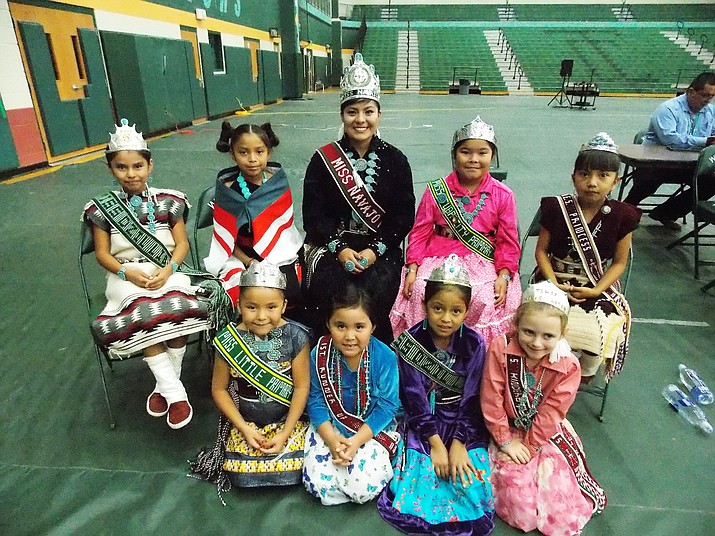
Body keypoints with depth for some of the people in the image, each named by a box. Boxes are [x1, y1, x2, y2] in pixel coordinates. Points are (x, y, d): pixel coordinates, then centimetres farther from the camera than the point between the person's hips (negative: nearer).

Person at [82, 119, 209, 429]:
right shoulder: (102, 208, 5)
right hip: (126, 276, 0)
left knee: (181, 310, -32)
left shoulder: (168, 201, 5)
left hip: (166, 272, 0)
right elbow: (102, 253, 4)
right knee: (143, 317, -33)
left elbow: (182, 243, 3)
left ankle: (164, 385, -12)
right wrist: (128, 273, -15)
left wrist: (168, 270, -16)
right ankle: (175, 392, -21)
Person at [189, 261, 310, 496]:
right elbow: (219, 389, -3)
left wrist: (285, 433, -12)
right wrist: (244, 428, -9)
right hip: (246, 422, 1)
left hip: (287, 420, 0)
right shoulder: (228, 341, -13)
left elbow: (302, 386, -10)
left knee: (293, 471, -14)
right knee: (243, 476, -12)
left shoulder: (295, 337, -15)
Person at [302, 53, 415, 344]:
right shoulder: (323, 159, 4)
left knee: (375, 294, -26)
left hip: (381, 248, 0)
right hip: (331, 246, 0)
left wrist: (374, 250, -12)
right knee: (328, 290, -27)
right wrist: (339, 249, -14)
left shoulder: (395, 160, 5)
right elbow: (314, 214, 0)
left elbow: (403, 214, 1)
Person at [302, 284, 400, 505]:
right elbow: (316, 401, -7)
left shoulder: (385, 357, -19)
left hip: (373, 429, -1)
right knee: (317, 482, -17)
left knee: (365, 487, -20)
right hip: (330, 427, 2)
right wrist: (331, 439, -20)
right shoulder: (319, 354, -14)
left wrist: (357, 441, -21)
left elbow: (387, 406, -14)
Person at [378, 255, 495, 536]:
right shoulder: (411, 342, -13)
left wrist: (458, 443, -15)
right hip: (422, 423, -1)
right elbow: (415, 399, -12)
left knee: (472, 487, -12)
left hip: (465, 424, 1)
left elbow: (471, 399, -8)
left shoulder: (474, 344, -10)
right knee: (417, 484, -13)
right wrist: (436, 443, -15)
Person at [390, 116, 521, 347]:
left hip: (484, 265, 0)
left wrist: (504, 276, -9)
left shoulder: (502, 196, 3)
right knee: (422, 293, -27)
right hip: (438, 260, 1)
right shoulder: (436, 191, 3)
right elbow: (420, 233, 5)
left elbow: (508, 242, 4)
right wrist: (412, 269, -6)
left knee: (483, 301, -28)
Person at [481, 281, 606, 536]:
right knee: (522, 511, -10)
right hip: (509, 431, -1)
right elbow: (491, 401, -16)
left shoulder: (568, 366, -17)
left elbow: (550, 414, -13)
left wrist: (527, 446, -13)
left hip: (547, 434, 2)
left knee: (561, 514, -4)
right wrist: (507, 441, -11)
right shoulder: (500, 349, -22)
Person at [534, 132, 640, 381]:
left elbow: (619, 262, 3)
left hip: (597, 288, 1)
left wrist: (596, 291, -12)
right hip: (556, 282, -1)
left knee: (598, 334, -25)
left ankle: (585, 375, 12)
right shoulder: (557, 208, -5)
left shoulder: (622, 216, -3)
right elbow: (541, 251, -1)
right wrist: (554, 285, -15)